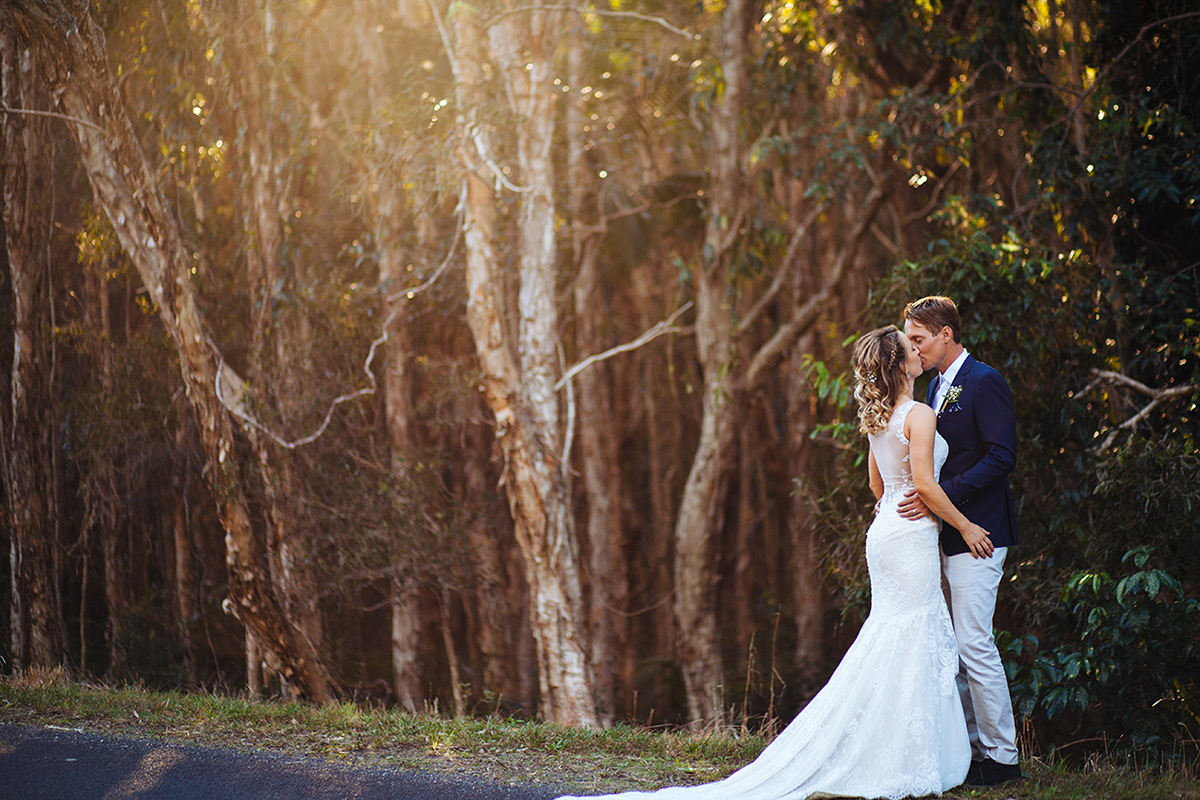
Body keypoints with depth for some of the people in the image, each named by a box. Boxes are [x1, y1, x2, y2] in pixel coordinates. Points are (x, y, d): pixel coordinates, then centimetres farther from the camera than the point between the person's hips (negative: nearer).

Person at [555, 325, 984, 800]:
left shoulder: (876, 417, 12)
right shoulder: (919, 415, -15)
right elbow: (924, 485, -21)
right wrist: (964, 526, -11)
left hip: (884, 530, 8)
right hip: (912, 535, -8)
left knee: (887, 644, 13)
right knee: (909, 642, -4)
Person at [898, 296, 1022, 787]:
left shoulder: (984, 382, -12)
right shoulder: (936, 386, 17)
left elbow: (1001, 457, -19)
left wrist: (941, 495, -24)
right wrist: (914, 496, 9)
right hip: (947, 535, 9)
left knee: (973, 643, -10)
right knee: (953, 646, 10)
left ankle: (1000, 757, -3)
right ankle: (972, 744, 17)